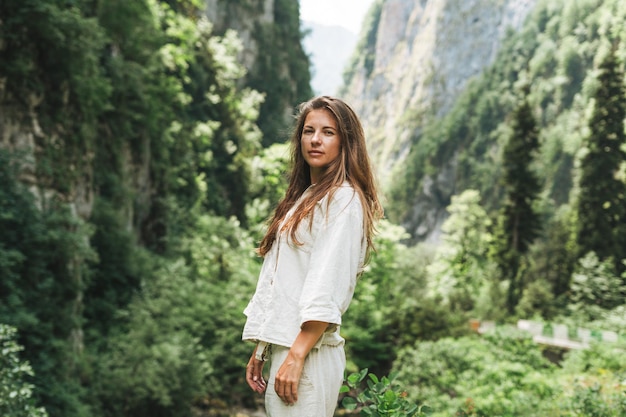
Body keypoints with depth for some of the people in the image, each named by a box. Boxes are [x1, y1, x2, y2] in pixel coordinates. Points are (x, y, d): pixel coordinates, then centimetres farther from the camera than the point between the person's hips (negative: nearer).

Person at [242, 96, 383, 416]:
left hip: (308, 352, -8)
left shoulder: (343, 200, -8)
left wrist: (296, 357, -21)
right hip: (282, 346, 8)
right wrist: (260, 350, 13)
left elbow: (327, 291, -17)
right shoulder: (303, 198, 18)